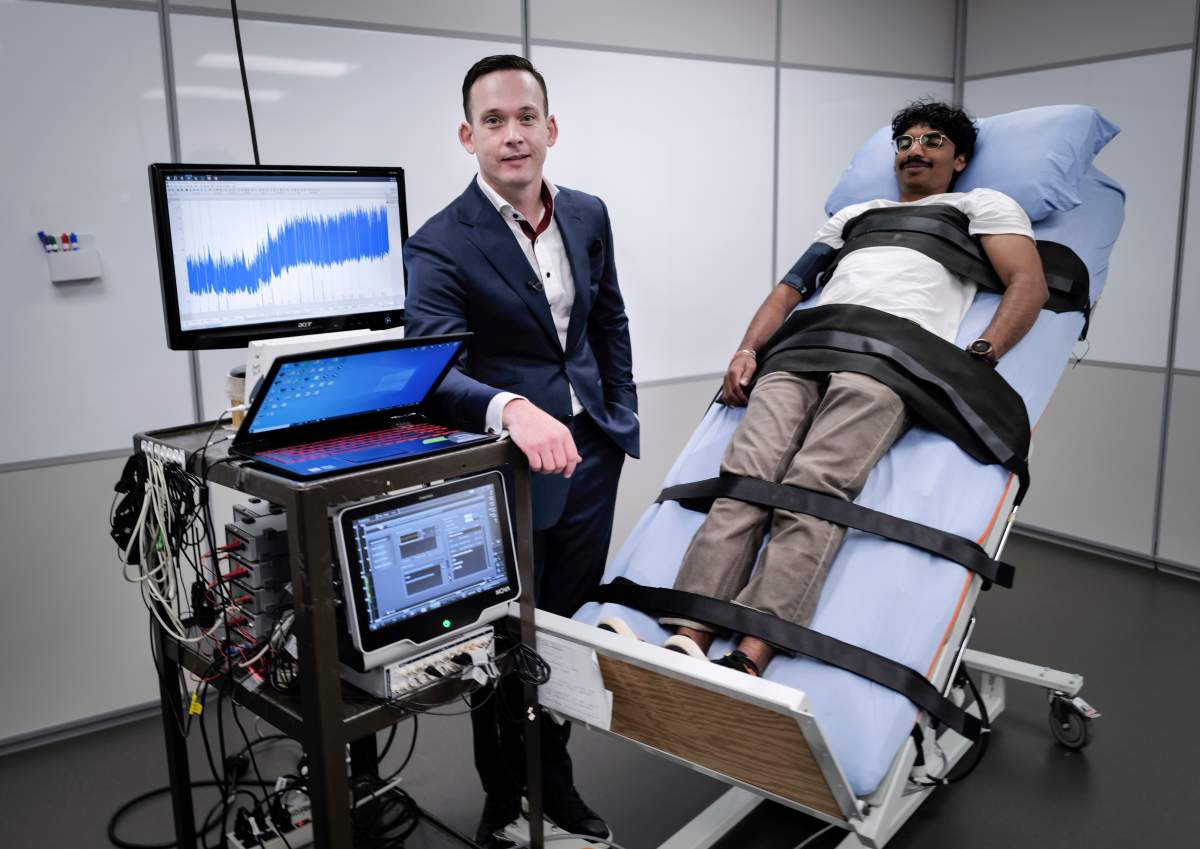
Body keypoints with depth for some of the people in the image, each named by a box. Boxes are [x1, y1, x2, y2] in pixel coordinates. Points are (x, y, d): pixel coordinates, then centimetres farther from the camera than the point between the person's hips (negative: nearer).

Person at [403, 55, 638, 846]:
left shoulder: (588, 214, 3)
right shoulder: (439, 245, -16)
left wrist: (622, 416, 10)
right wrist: (513, 408, -46)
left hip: (590, 453, 5)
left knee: (570, 628, 16)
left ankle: (554, 777, 38)